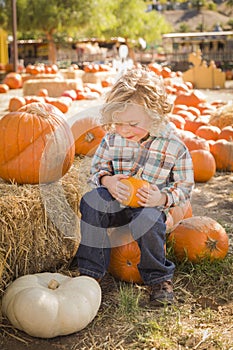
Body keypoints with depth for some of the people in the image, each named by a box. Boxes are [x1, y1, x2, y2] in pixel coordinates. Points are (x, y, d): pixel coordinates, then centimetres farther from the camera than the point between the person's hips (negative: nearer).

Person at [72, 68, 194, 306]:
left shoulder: (173, 146, -12)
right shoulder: (113, 138, -5)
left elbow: (184, 186, -2)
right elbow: (97, 166, 9)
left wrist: (163, 198, -22)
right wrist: (107, 181, -15)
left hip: (150, 206, -2)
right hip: (116, 202, 3)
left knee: (148, 220, -37)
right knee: (92, 200, -29)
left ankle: (159, 278, -9)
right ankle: (90, 271, -18)